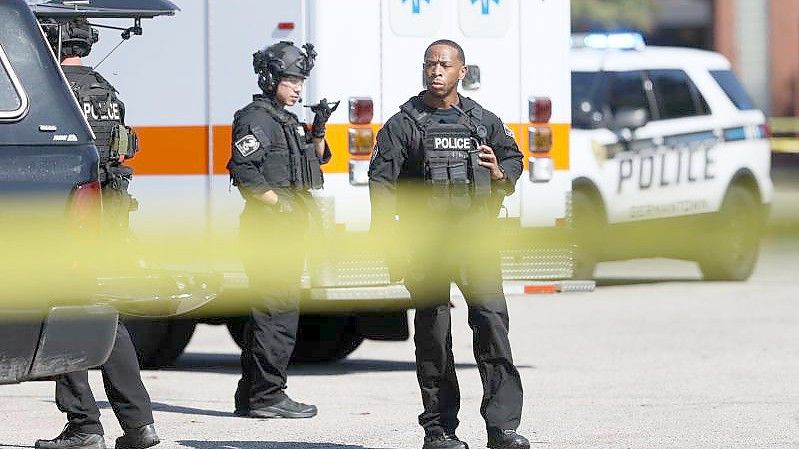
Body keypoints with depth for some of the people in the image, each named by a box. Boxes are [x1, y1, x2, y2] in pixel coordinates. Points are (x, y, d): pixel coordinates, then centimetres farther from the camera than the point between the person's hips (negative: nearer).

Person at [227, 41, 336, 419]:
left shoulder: (287, 121, 20)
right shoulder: (256, 118, -9)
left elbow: (316, 159, 28)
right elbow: (244, 172, -20)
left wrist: (318, 131, 10)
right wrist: (279, 203, -20)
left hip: (287, 228, 10)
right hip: (269, 227, -10)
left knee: (268, 312, 12)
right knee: (279, 310, -13)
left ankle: (250, 396, 17)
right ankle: (266, 396, -13)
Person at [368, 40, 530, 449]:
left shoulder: (483, 121, 13)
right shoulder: (403, 124, 5)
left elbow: (513, 156, 27)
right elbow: (382, 181, 0)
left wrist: (501, 174, 3)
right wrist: (387, 236, -11)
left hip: (475, 235, 1)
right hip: (424, 241, -1)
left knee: (492, 319, -11)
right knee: (433, 332, 2)